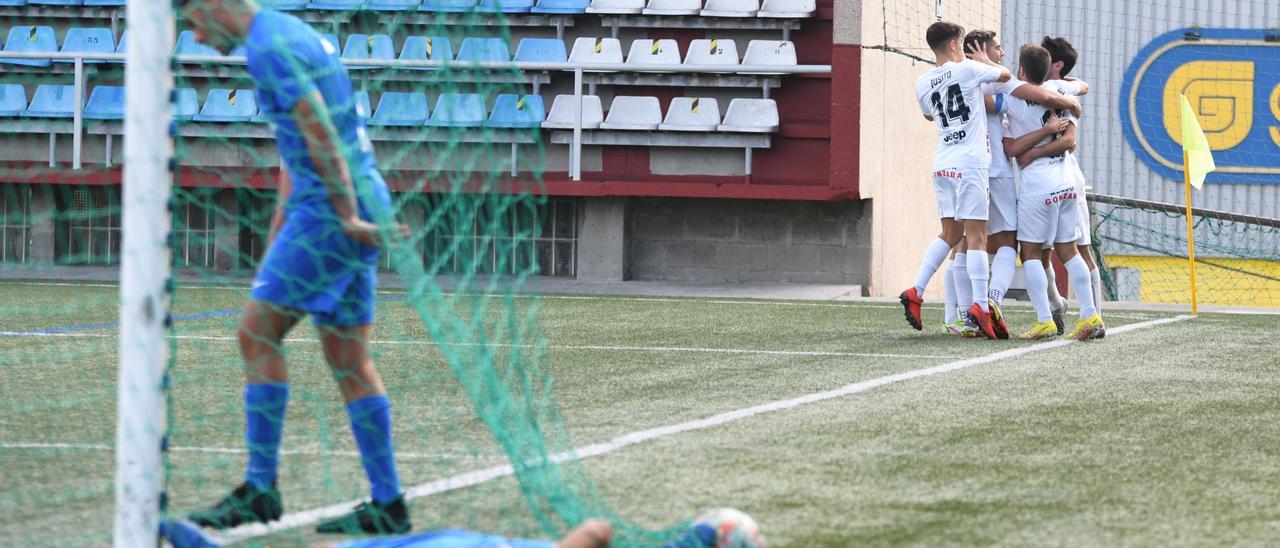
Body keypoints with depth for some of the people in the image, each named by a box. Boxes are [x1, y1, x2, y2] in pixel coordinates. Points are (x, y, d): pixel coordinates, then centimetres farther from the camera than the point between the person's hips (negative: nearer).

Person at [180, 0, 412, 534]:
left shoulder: (268, 46, -12)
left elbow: (320, 134, -20)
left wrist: (348, 218, -19)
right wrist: (276, 241, 29)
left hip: (329, 212, -10)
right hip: (357, 206, 10)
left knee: (257, 333, -7)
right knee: (349, 359, 9)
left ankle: (260, 490, -6)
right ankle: (387, 506, 9)